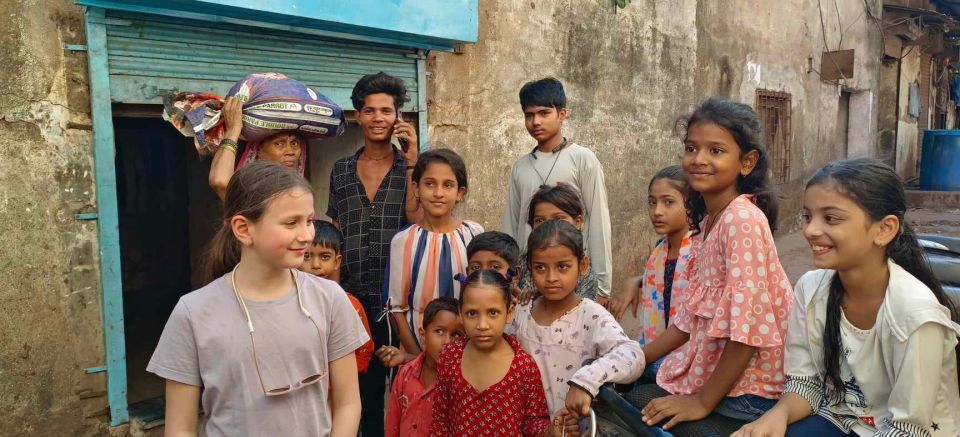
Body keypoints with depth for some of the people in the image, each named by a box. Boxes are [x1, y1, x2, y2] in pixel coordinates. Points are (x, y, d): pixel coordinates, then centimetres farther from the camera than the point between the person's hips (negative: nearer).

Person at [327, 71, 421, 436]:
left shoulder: (409, 165, 1)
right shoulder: (341, 170, 9)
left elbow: (417, 219, -14)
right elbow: (334, 233, 13)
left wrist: (410, 159, -14)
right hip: (355, 296, 3)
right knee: (366, 386, 12)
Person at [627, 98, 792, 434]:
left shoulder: (743, 219, -21)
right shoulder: (706, 220, 6)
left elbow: (748, 324, -25)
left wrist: (703, 401, -18)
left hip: (745, 389, -7)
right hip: (710, 369, 7)